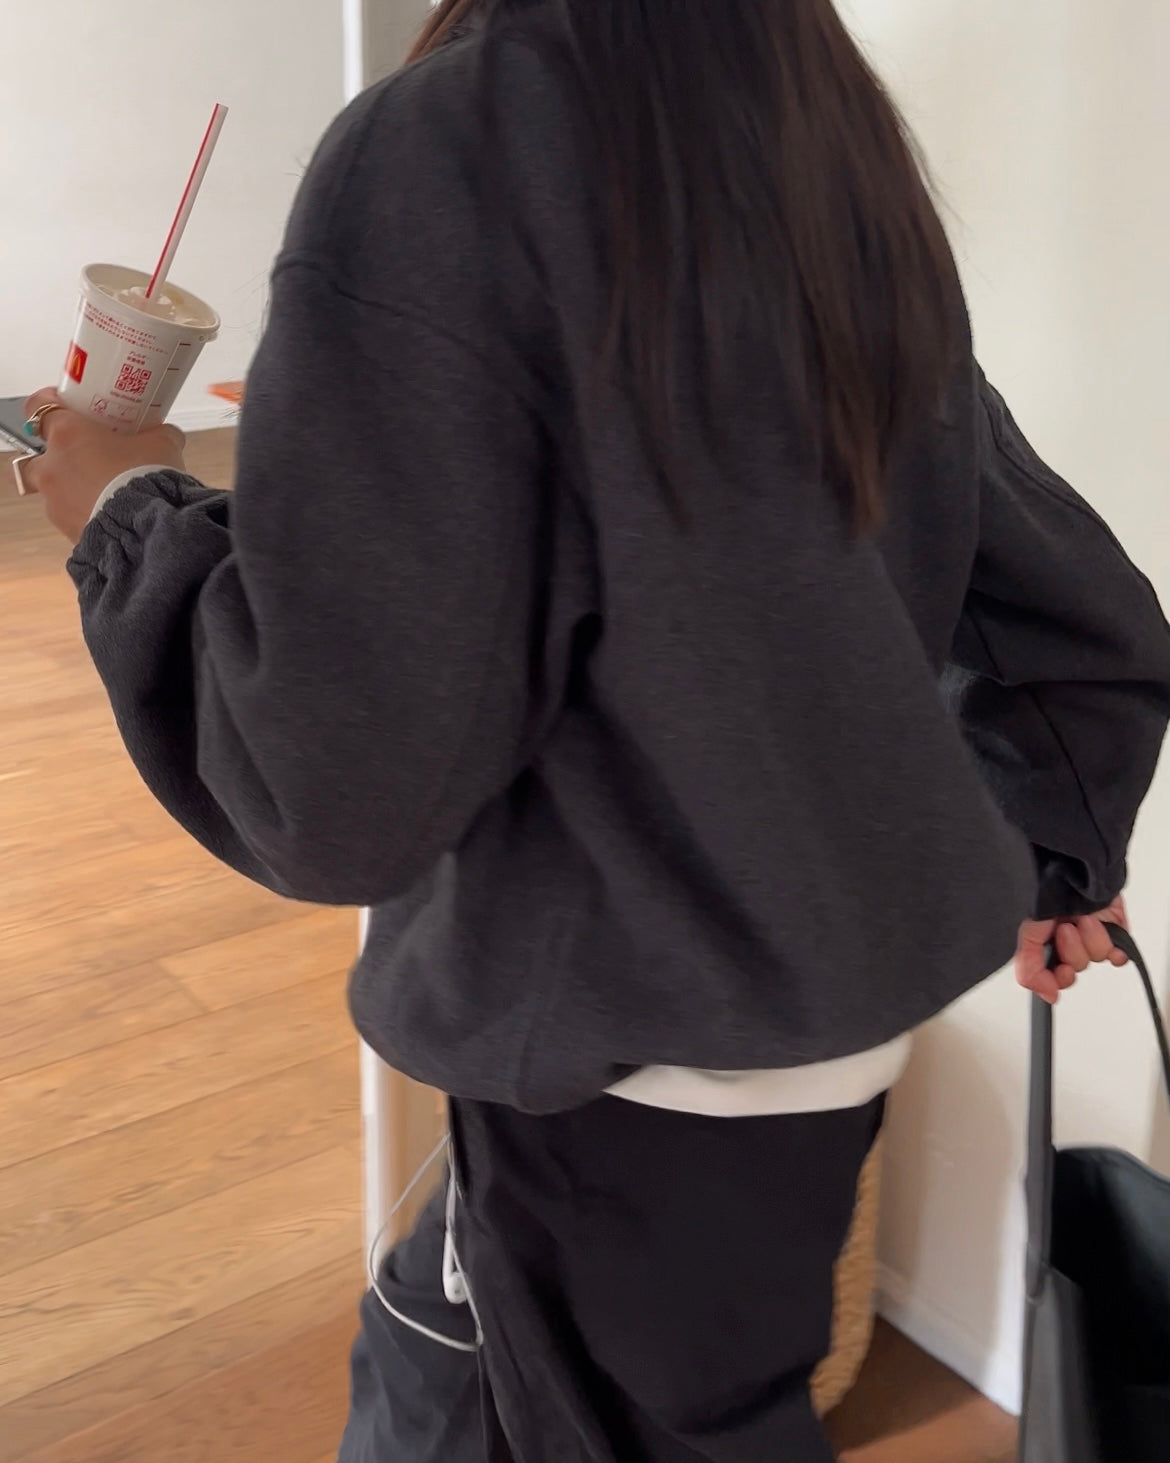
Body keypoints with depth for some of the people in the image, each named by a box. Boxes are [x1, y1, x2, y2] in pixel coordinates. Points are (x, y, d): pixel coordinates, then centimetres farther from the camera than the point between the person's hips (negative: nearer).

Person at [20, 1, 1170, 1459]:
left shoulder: (437, 151, -20)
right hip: (841, 999, 7)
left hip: (650, 1070, -6)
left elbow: (344, 788, -23)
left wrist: (136, 518, -5)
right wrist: (1046, 861, 24)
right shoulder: (857, 181, 1)